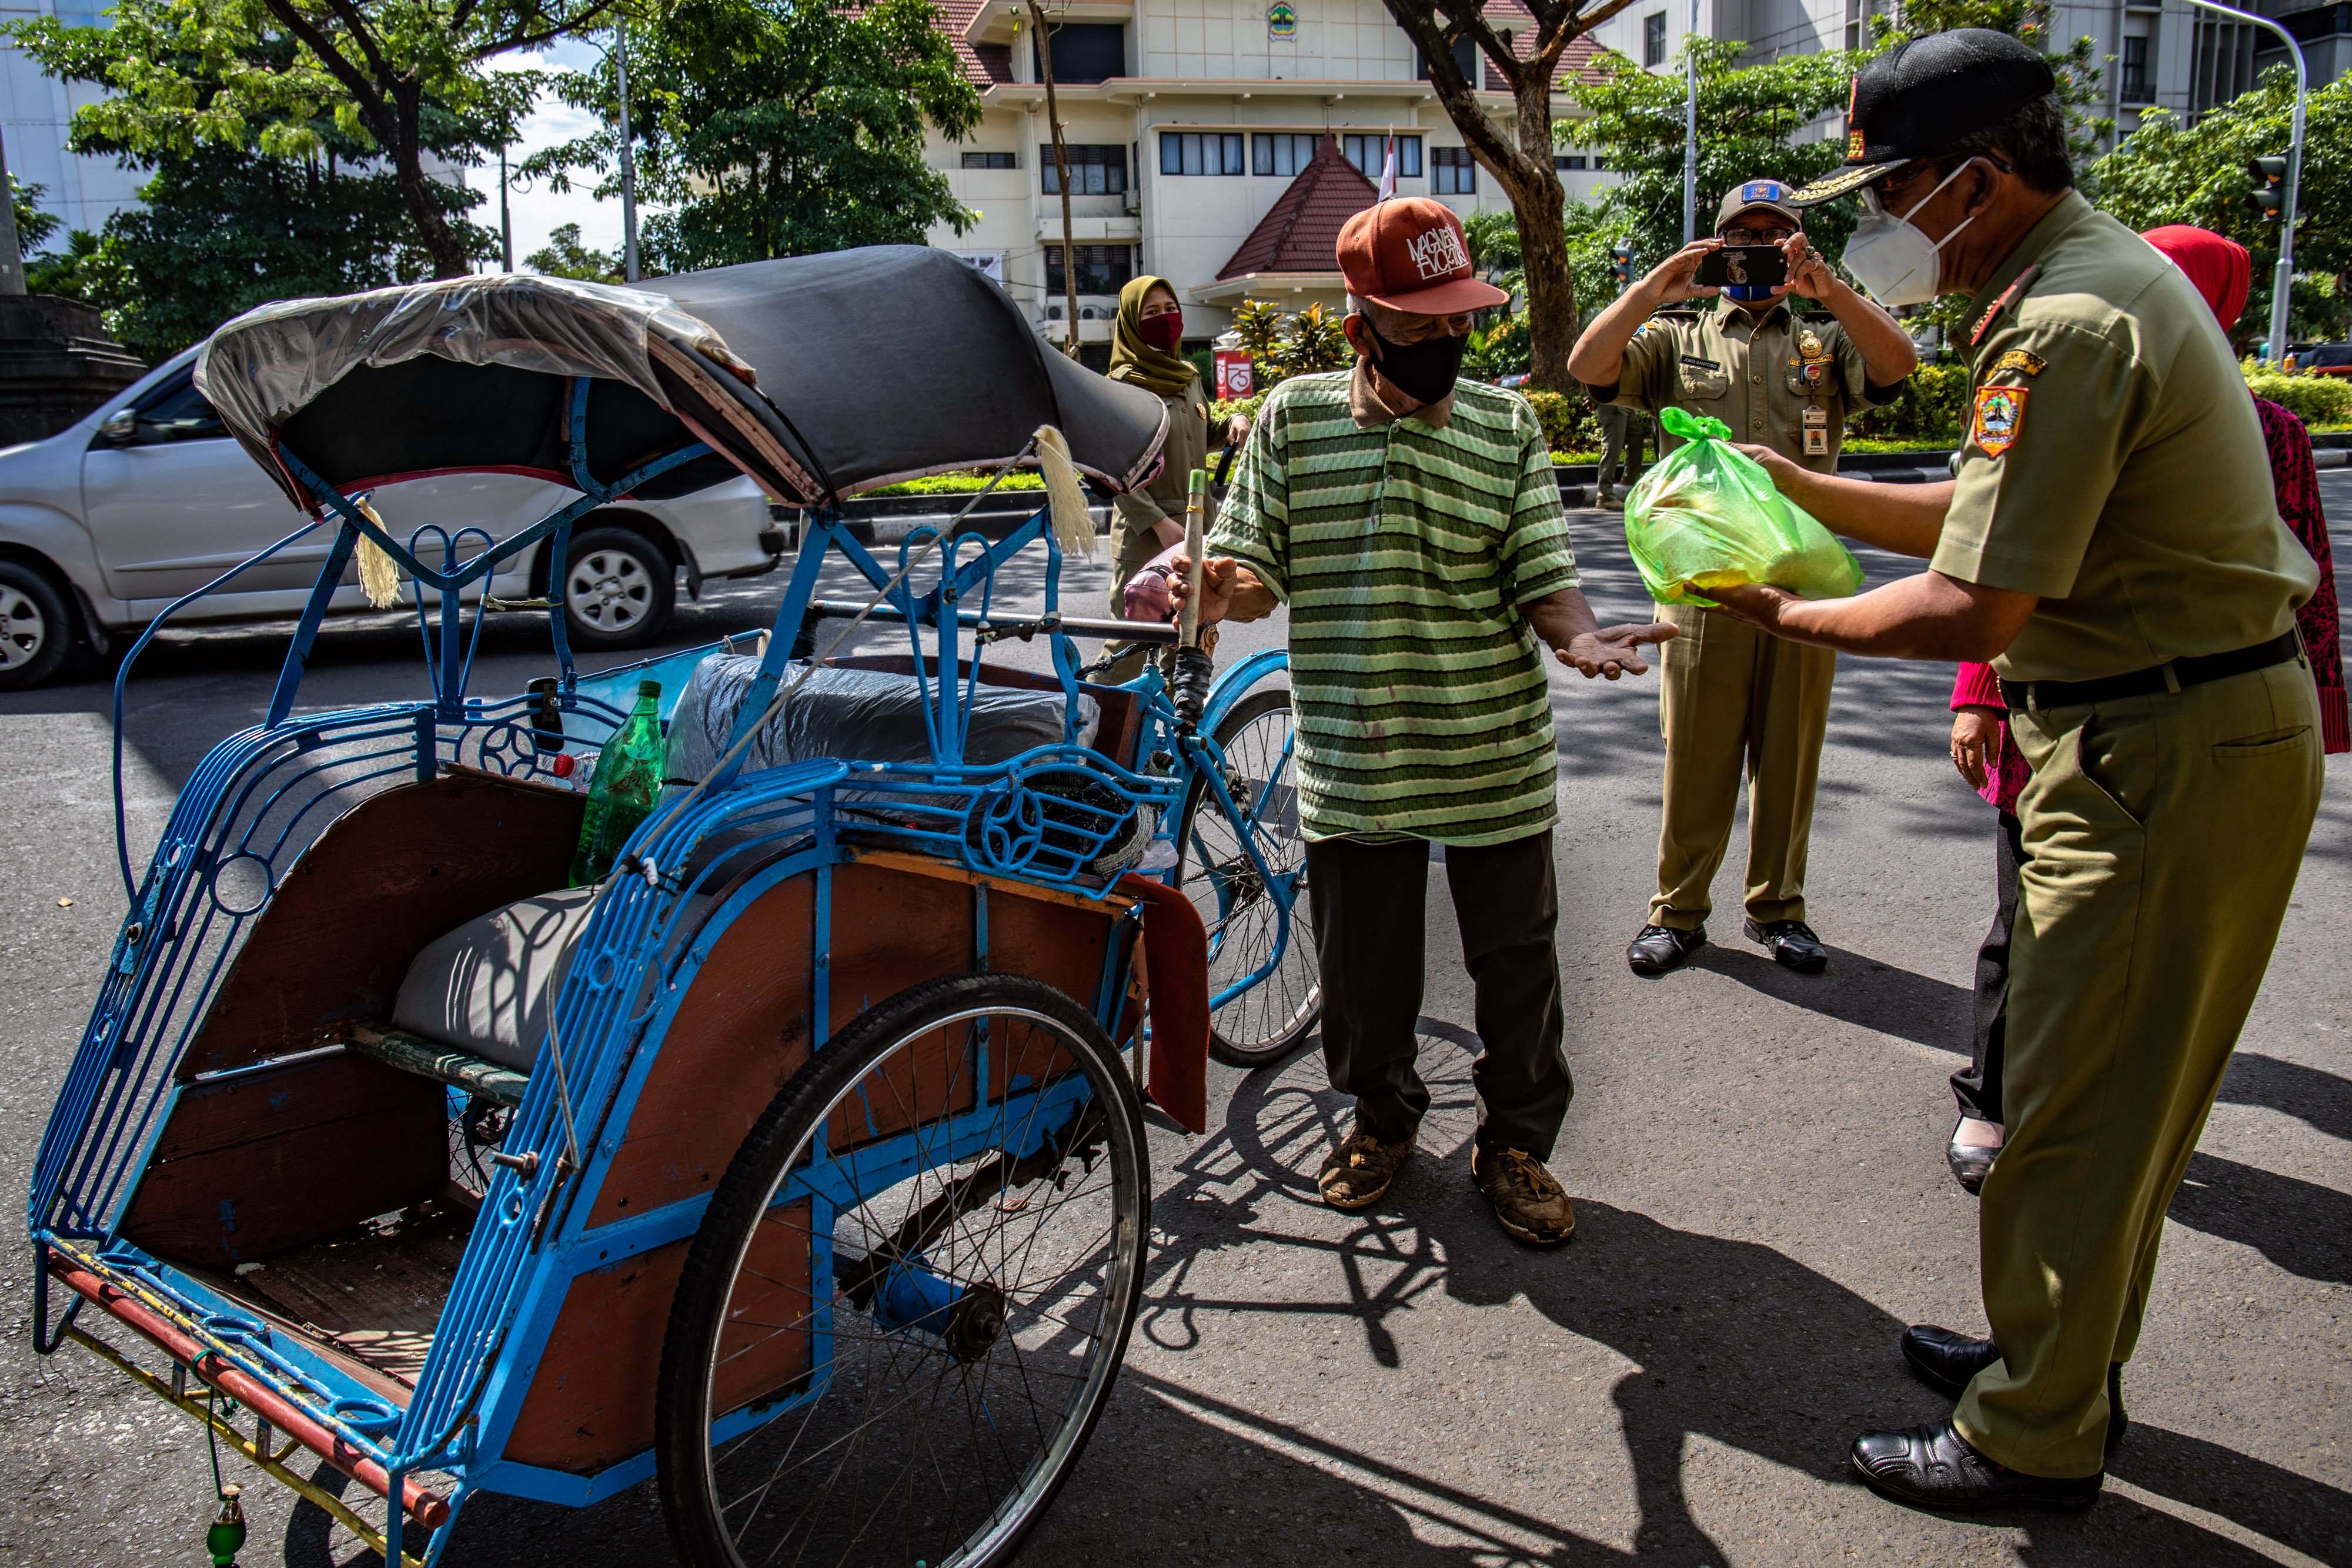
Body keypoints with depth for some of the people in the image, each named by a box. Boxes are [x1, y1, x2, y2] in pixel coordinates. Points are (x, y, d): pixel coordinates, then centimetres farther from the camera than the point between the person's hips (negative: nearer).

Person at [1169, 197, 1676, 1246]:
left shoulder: (1506, 427, 3)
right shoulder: (1293, 418, 2)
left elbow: (1542, 577, 0)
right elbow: (1259, 571, 2)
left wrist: (1580, 636, -21)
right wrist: (1220, 589, -21)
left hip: (1496, 760, 0)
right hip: (1352, 760, 0)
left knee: (1516, 961, 9)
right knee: (1362, 962, 12)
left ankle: (1515, 1140, 31)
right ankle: (1382, 1115, 39)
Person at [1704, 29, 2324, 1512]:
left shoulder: (2063, 327, -22)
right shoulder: (2103, 268, 12)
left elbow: (1970, 613, -25)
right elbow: (1991, 517, 16)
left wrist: (1788, 616, -10)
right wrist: (1805, 489, 10)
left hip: (2164, 755, -10)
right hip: (2194, 727, 10)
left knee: (2078, 1110, 1)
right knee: (2128, 1094, 20)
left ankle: (2035, 1438, 17)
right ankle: (2066, 1354, 36)